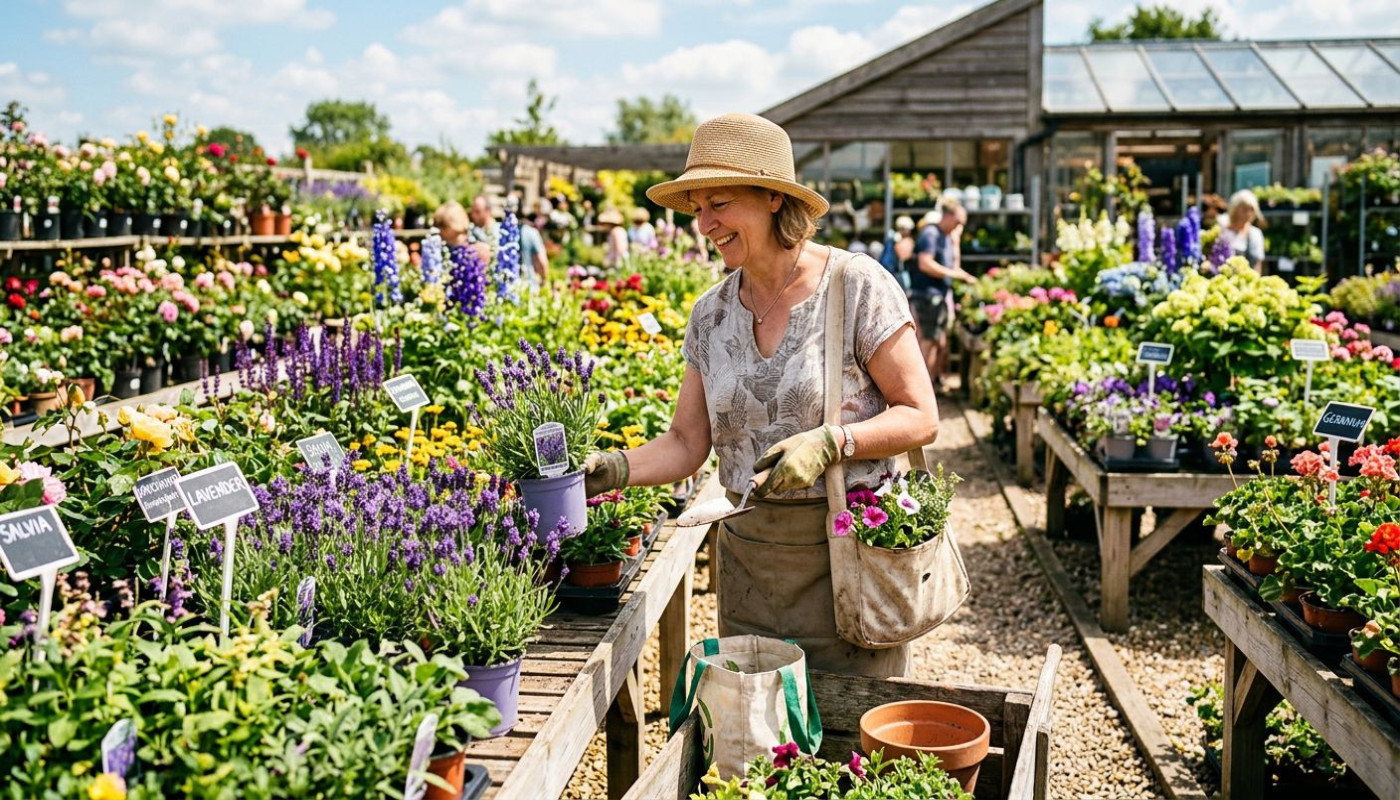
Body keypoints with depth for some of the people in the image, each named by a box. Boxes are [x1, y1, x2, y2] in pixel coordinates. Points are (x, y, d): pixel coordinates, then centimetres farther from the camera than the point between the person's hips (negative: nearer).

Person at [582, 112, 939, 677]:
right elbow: (686, 444, 5)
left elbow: (920, 418, -8)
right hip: (749, 560, 4)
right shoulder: (711, 312, 6)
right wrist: (615, 469, -13)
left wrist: (828, 443, -22)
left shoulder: (858, 286, -9)